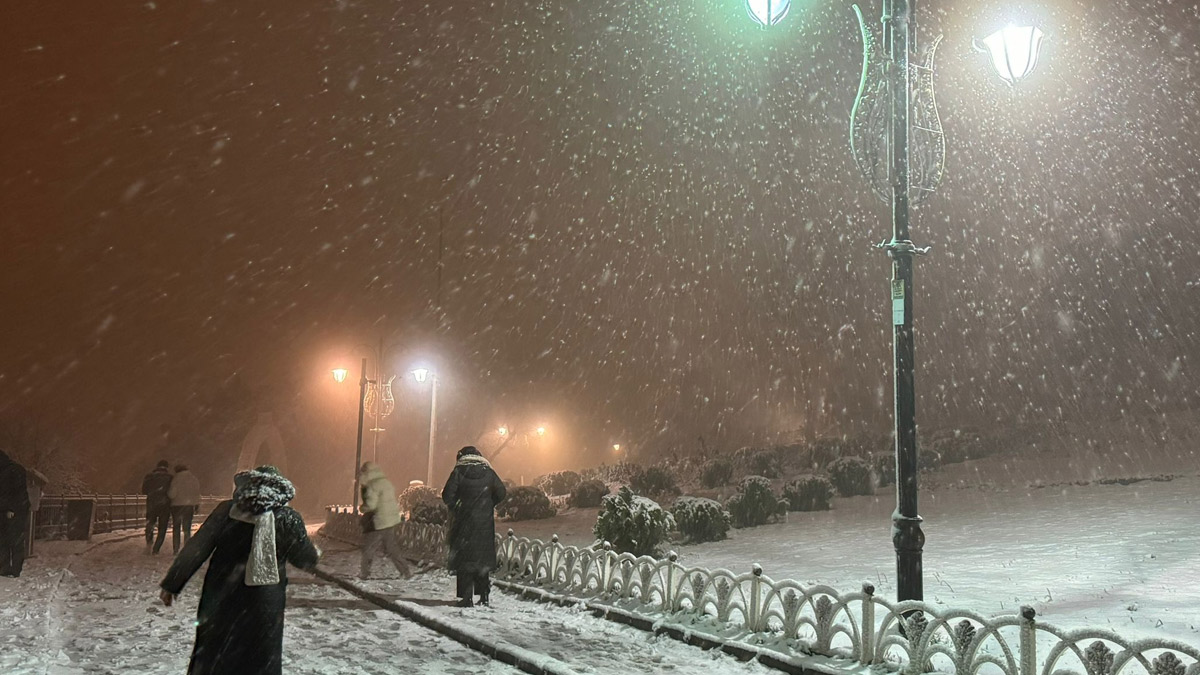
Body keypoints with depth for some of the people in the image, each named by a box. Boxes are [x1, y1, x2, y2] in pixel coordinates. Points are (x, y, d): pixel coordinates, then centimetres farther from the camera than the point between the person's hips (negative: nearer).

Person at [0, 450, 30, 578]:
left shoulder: (16, 470, -8)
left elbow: (19, 492, -14)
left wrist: (12, 509, -17)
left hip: (17, 511, -8)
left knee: (16, 541, -5)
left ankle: (15, 570, -3)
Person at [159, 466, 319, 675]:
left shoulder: (226, 510, -2)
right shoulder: (289, 519, -6)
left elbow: (196, 548, -4)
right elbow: (305, 559, 4)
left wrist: (172, 584, 2)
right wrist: (316, 554, 27)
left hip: (220, 599, 2)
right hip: (262, 604, -2)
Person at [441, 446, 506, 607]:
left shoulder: (458, 472, -6)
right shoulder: (488, 472, 2)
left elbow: (447, 496, -10)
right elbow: (501, 493, 3)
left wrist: (455, 507, 8)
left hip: (464, 521, -3)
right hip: (485, 521, 3)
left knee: (464, 558, 3)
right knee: (483, 558, 13)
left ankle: (466, 597, -2)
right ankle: (484, 595, 14)